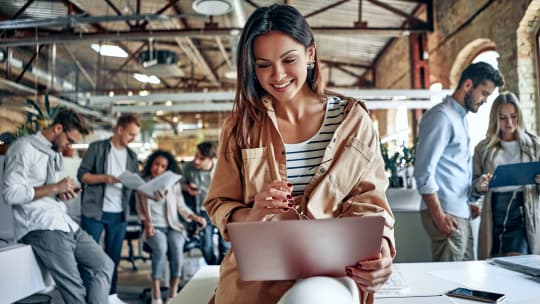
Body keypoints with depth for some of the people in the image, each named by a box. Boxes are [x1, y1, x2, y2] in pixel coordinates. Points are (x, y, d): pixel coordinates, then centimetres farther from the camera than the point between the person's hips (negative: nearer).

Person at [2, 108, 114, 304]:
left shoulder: (55, 154, 16)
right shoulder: (24, 147, -7)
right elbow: (11, 193, -15)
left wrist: (63, 193, 5)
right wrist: (55, 188, -13)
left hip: (63, 222, 8)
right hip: (40, 227, -8)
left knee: (104, 265, 5)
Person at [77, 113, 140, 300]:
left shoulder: (132, 156, 11)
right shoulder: (97, 147, -3)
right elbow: (82, 175, -7)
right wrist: (104, 178, -22)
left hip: (119, 214, 5)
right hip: (94, 211, -4)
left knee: (114, 256, 11)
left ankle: (110, 295, 22)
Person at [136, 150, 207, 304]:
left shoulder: (174, 184, 10)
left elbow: (181, 207, 8)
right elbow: (141, 210, 9)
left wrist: (196, 217, -8)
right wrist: (148, 224, -7)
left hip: (173, 226, 1)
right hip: (154, 227, -1)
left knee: (176, 247, -32)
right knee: (161, 247, -34)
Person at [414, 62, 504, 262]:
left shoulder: (460, 118, 20)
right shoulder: (441, 116, -10)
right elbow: (424, 170, -18)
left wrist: (469, 204, 15)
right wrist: (439, 215, -20)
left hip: (461, 213, 9)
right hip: (446, 214, -9)